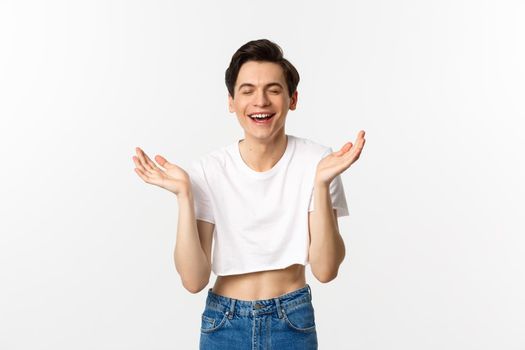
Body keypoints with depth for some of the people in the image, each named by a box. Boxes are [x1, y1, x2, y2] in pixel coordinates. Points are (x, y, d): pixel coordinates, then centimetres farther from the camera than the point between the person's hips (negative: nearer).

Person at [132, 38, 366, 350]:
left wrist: (322, 183, -25)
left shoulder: (316, 161, -12)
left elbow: (325, 270, -16)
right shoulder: (207, 170, -12)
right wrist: (184, 195, -23)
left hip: (294, 323, 0)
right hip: (225, 324, 0)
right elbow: (194, 280, -14)